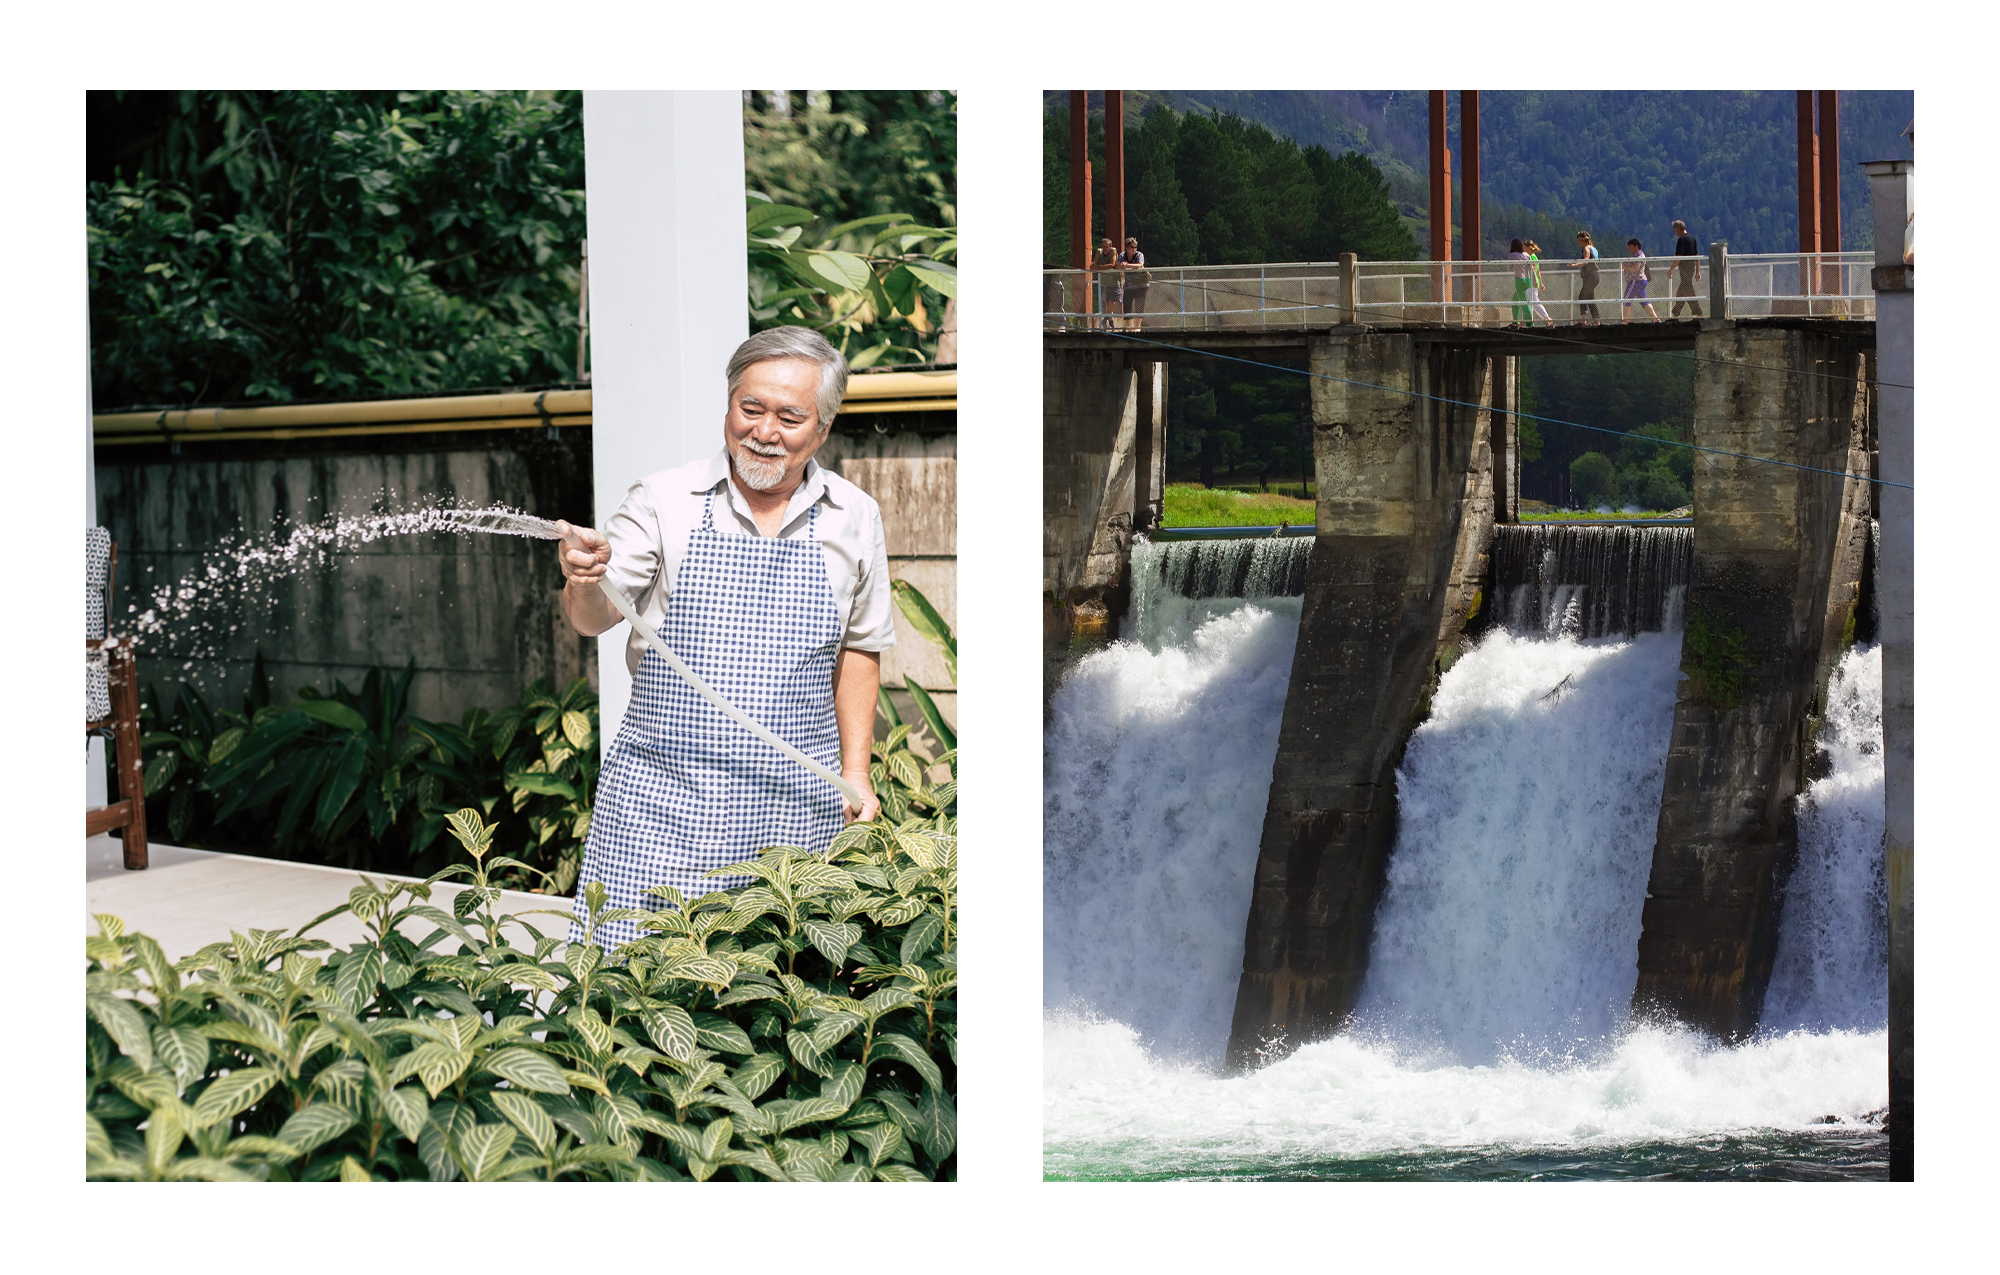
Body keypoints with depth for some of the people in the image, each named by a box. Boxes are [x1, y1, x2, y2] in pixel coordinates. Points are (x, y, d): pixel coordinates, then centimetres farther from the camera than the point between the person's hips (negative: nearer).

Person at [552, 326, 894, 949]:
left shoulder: (854, 517, 7)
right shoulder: (664, 499, 0)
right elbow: (597, 619, -5)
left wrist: (855, 771, 11)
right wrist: (584, 584, -28)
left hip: (794, 808, 2)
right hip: (661, 795, -1)